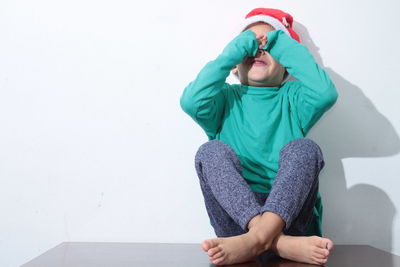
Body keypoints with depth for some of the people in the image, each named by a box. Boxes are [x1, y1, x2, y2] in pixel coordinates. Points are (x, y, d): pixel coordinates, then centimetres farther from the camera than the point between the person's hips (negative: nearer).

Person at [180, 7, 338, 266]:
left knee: (303, 148, -21)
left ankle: (256, 239, -42)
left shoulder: (292, 97, 14)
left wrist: (287, 47, 1)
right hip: (235, 214, 0)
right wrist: (233, 51, -3)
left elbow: (326, 93, -10)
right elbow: (192, 101, -11)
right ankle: (281, 243, -39)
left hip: (290, 213, 0)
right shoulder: (226, 98, 13)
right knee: (212, 151, -21)